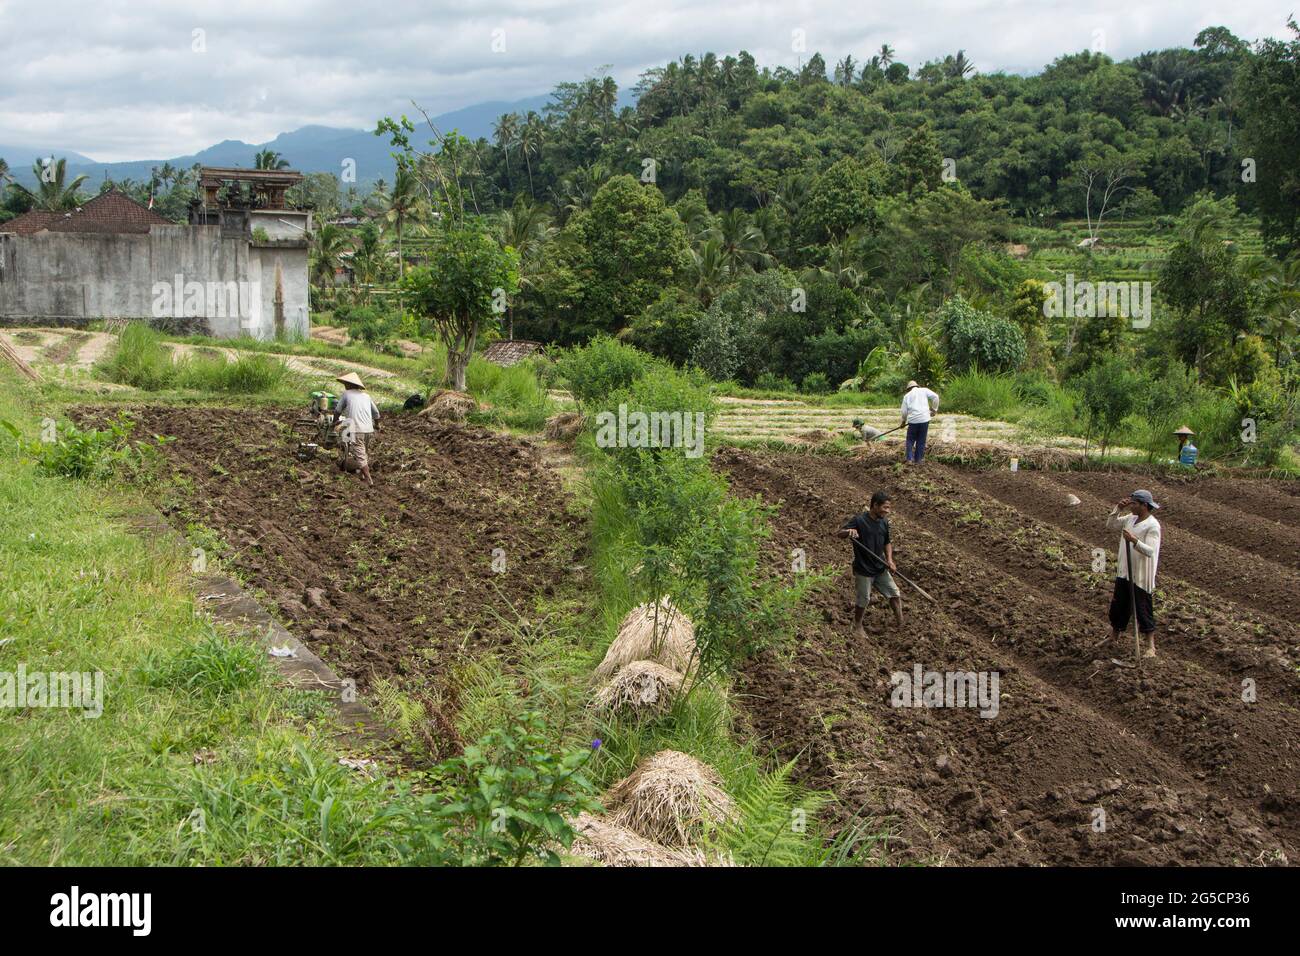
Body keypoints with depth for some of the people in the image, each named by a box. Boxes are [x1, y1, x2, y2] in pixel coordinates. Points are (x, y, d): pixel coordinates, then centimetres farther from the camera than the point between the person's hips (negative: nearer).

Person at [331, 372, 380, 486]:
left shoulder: (346, 394, 6)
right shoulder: (366, 396, 19)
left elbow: (338, 411, 17)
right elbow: (376, 413, 27)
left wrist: (335, 421, 37)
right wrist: (377, 425, 47)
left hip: (356, 430, -5)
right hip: (369, 430, 5)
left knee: (360, 456, -7)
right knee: (365, 452, 22)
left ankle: (369, 481, -16)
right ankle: (363, 475, 31)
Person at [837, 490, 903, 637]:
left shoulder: (884, 522, 0)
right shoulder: (859, 520, -19)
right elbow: (838, 534, -23)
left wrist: (889, 559, -3)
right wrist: (848, 532, -46)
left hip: (881, 568, 6)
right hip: (863, 570, -6)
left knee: (895, 594, 11)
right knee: (863, 600, 7)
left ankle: (901, 623, 29)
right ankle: (857, 626, 31)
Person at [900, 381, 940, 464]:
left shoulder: (907, 395, 12)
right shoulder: (924, 390, 11)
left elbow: (904, 411, 8)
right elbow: (935, 397, -3)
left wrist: (904, 421, 24)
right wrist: (934, 409, 8)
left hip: (913, 420, 0)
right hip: (924, 419, 0)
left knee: (910, 440, 12)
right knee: (921, 441, 8)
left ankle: (909, 459, 2)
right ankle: (917, 460, 9)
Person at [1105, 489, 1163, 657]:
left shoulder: (1152, 526, -18)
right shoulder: (1130, 519, 5)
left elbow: (1150, 551, -25)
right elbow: (1110, 526, 12)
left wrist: (1134, 540, -38)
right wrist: (1117, 509, 0)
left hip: (1141, 577, -8)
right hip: (1124, 573, 8)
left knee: (1143, 611, -3)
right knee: (1117, 607, 18)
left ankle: (1151, 647, 4)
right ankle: (1113, 639, 33)